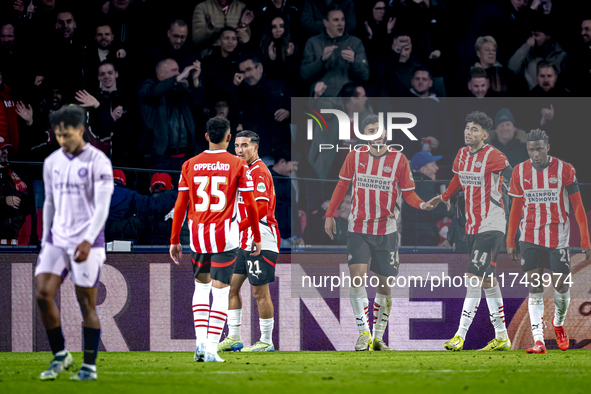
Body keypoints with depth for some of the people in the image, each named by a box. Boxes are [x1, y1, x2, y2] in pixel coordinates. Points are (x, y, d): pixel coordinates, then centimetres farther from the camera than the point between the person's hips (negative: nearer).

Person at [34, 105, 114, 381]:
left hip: (87, 244, -5)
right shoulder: (52, 162, 10)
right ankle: (60, 355, 7)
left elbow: (102, 207, -13)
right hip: (57, 241, 5)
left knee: (86, 304, -4)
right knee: (42, 293, -8)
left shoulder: (98, 162, -8)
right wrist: (45, 241, 17)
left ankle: (89, 366, 6)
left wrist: (88, 241, -23)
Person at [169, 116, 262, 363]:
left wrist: (174, 240, 10)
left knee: (201, 286, 20)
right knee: (220, 291, 0)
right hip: (225, 235, -3)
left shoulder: (190, 165, 4)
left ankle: (200, 340, 7)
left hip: (197, 233, 3)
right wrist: (257, 238, 9)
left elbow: (180, 206, 4)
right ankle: (211, 348, -7)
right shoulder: (238, 165, -2)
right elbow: (250, 205, -2)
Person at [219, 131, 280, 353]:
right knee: (231, 286, 9)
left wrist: (237, 227, -25)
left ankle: (266, 342, 2)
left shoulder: (259, 172, -13)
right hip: (244, 242, 10)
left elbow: (261, 209, -23)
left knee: (260, 292, -5)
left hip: (261, 241, -10)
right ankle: (233, 338, 14)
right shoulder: (243, 170, 16)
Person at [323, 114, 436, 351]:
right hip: (358, 230, 0)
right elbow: (342, 185, 13)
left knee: (384, 286, 4)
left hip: (386, 231, 0)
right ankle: (363, 333, -12)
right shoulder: (355, 157, 1)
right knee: (357, 278, -16)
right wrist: (330, 215, 12)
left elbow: (408, 193, 1)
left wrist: (422, 205, -19)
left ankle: (378, 338, 15)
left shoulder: (399, 160, -2)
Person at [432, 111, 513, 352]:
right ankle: (501, 337, 18)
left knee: (473, 277, -15)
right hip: (472, 226, 8)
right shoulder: (462, 155, 10)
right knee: (487, 280, 11)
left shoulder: (493, 157, -13)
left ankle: (461, 335, -17)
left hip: (491, 226, -8)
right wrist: (444, 198, 43)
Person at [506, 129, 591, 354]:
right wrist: (510, 242, 9)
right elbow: (516, 208, 11)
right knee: (534, 289, -6)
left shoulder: (564, 170, -6)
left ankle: (558, 324, 32)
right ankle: (538, 340, -9)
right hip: (530, 238, 2)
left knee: (561, 286, 1)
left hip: (558, 238, -2)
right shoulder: (520, 171, 2)